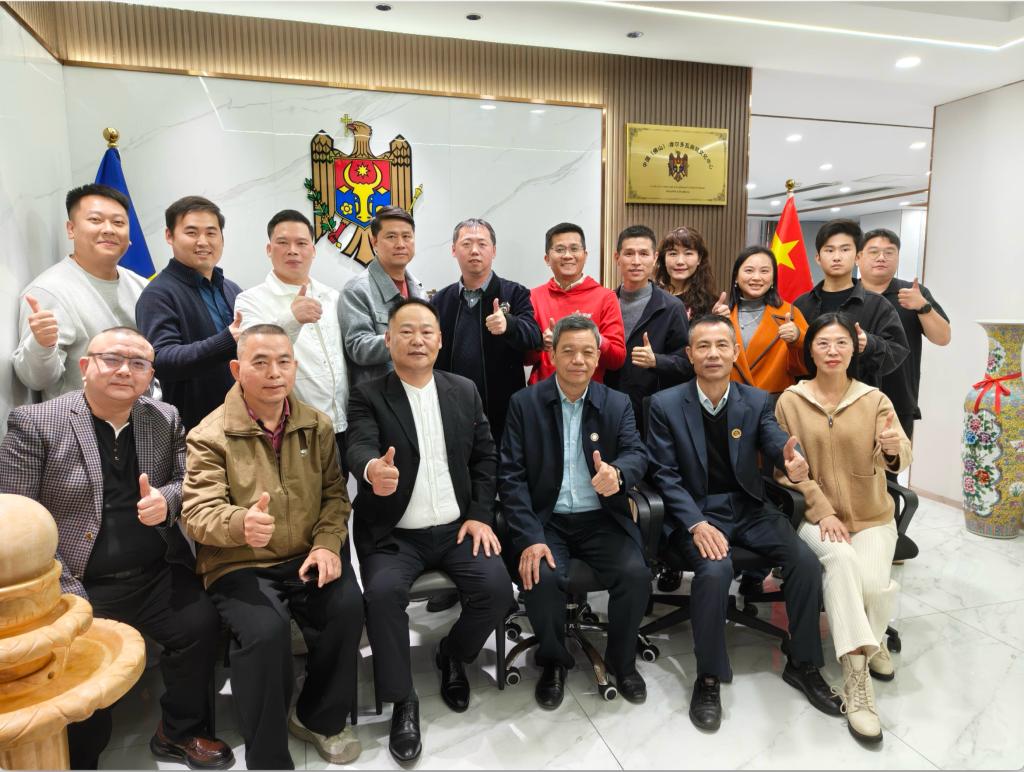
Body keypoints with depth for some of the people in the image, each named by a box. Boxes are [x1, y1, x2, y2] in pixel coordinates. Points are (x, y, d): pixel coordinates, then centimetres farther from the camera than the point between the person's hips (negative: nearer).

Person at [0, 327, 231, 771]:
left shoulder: (166, 420, 6)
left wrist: (167, 500, -16)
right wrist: (65, 593, -16)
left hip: (157, 576, 3)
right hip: (80, 583, -3)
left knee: (202, 626, -14)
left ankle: (179, 732, 14)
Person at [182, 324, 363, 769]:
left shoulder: (317, 425, 5)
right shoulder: (210, 436, -8)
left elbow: (333, 493, 9)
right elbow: (198, 512, -15)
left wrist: (327, 543, -8)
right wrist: (241, 523, -38)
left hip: (305, 557, 4)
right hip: (238, 564, -3)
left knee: (348, 606, -23)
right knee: (266, 630, -30)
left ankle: (318, 719, 5)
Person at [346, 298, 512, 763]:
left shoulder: (465, 391, 7)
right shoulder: (368, 396, -4)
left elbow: (485, 456, 9)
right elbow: (360, 446, -22)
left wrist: (480, 515, -2)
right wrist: (372, 469, -47)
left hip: (456, 528, 3)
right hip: (393, 534, -2)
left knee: (497, 588, -18)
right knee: (383, 592, -29)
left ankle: (453, 656, 15)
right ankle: (403, 703, -5)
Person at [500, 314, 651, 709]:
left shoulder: (618, 403, 6)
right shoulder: (524, 403, -1)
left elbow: (637, 454, -8)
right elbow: (511, 475, -7)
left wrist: (617, 473, -34)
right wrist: (530, 537, -19)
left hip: (602, 520, 2)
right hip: (545, 520, -1)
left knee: (636, 574, -22)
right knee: (542, 578, -28)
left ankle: (621, 659, 9)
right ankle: (553, 661, 5)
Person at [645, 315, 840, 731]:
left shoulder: (757, 400, 4)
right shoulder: (666, 404, -6)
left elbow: (777, 443, -10)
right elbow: (665, 474, -7)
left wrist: (794, 460, -36)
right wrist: (697, 523, -20)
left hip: (748, 507, 4)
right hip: (694, 511, -3)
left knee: (806, 561, -18)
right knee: (715, 569, -31)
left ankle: (803, 664, 6)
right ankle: (709, 677, -10)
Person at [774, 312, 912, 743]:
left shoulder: (875, 400, 1)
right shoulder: (790, 400, -1)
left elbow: (897, 458, -15)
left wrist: (893, 450, -40)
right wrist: (823, 512, -13)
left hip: (872, 517, 1)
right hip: (815, 515, -1)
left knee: (874, 583, -24)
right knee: (841, 558, -32)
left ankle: (871, 639, 13)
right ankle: (855, 678, -24)